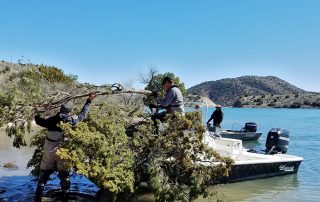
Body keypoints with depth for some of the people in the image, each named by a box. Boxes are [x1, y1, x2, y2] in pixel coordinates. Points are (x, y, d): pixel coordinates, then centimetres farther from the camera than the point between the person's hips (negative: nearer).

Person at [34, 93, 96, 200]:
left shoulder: (52, 120, -6)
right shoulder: (72, 120, -8)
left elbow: (39, 121, 8)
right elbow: (83, 114, 7)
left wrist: (37, 113, 27)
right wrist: (89, 101, 17)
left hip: (49, 152, 1)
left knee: (44, 173, 15)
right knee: (64, 174, 14)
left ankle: (38, 195, 17)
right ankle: (65, 195, 18)